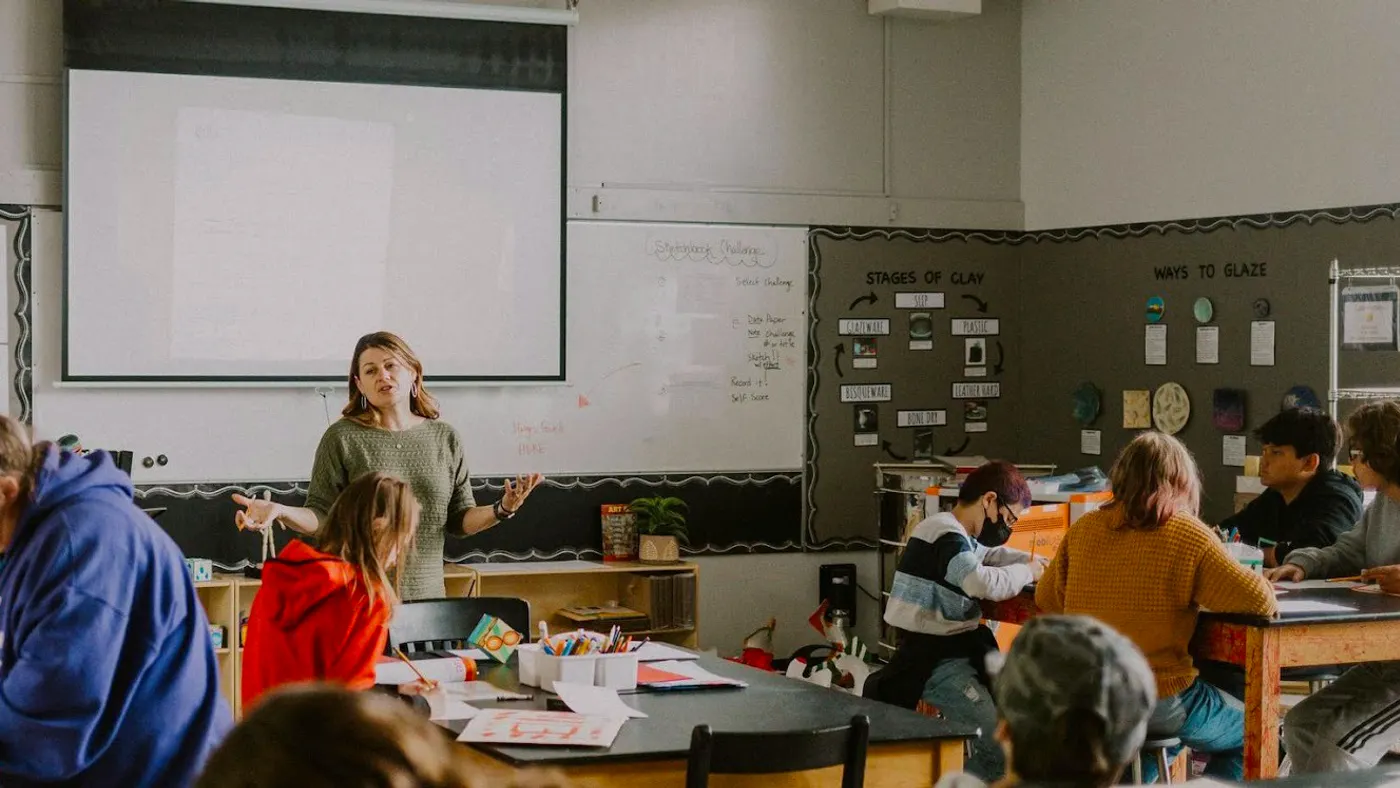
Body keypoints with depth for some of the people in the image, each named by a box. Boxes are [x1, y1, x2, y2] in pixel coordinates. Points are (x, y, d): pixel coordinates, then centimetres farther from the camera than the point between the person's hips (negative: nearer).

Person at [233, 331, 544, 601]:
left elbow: (460, 520, 11)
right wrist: (280, 511, -19)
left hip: (426, 596, 3)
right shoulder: (341, 438, -1)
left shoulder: (445, 438, 8)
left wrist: (501, 510, -6)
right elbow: (321, 516, -1)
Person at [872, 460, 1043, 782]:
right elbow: (984, 583, -32)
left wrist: (1034, 562, 13)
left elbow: (990, 554, 30)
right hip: (937, 661, -11)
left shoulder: (959, 535, 15)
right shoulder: (946, 536, -18)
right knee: (1000, 750, -17)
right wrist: (1026, 573, -14)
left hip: (951, 652, 11)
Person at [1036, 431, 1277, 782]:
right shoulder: (1187, 535, -13)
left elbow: (1046, 599, 11)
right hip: (1161, 705, -5)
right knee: (1248, 730, 22)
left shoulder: (1083, 529, 0)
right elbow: (1258, 600, -16)